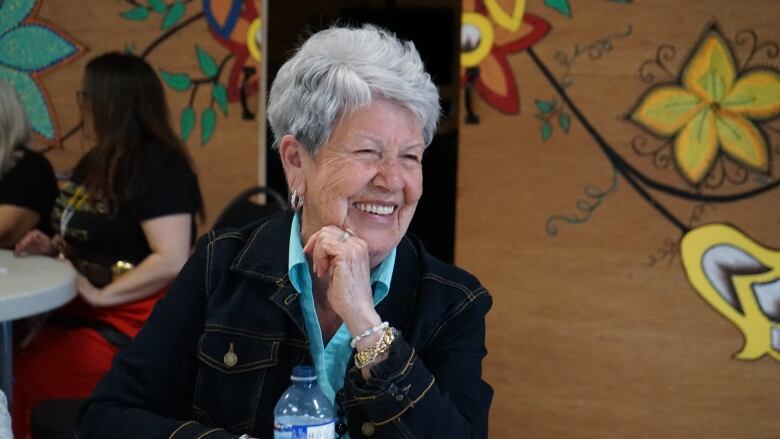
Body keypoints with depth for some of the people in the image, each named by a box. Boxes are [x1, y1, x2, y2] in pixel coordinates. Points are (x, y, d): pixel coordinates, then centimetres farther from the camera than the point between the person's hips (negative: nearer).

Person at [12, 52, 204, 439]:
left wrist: (102, 295, -21)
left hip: (122, 329, -9)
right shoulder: (97, 161, 15)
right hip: (77, 314, 9)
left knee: (16, 391, -22)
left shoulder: (160, 169, -15)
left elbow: (172, 261, -25)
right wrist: (52, 246, 7)